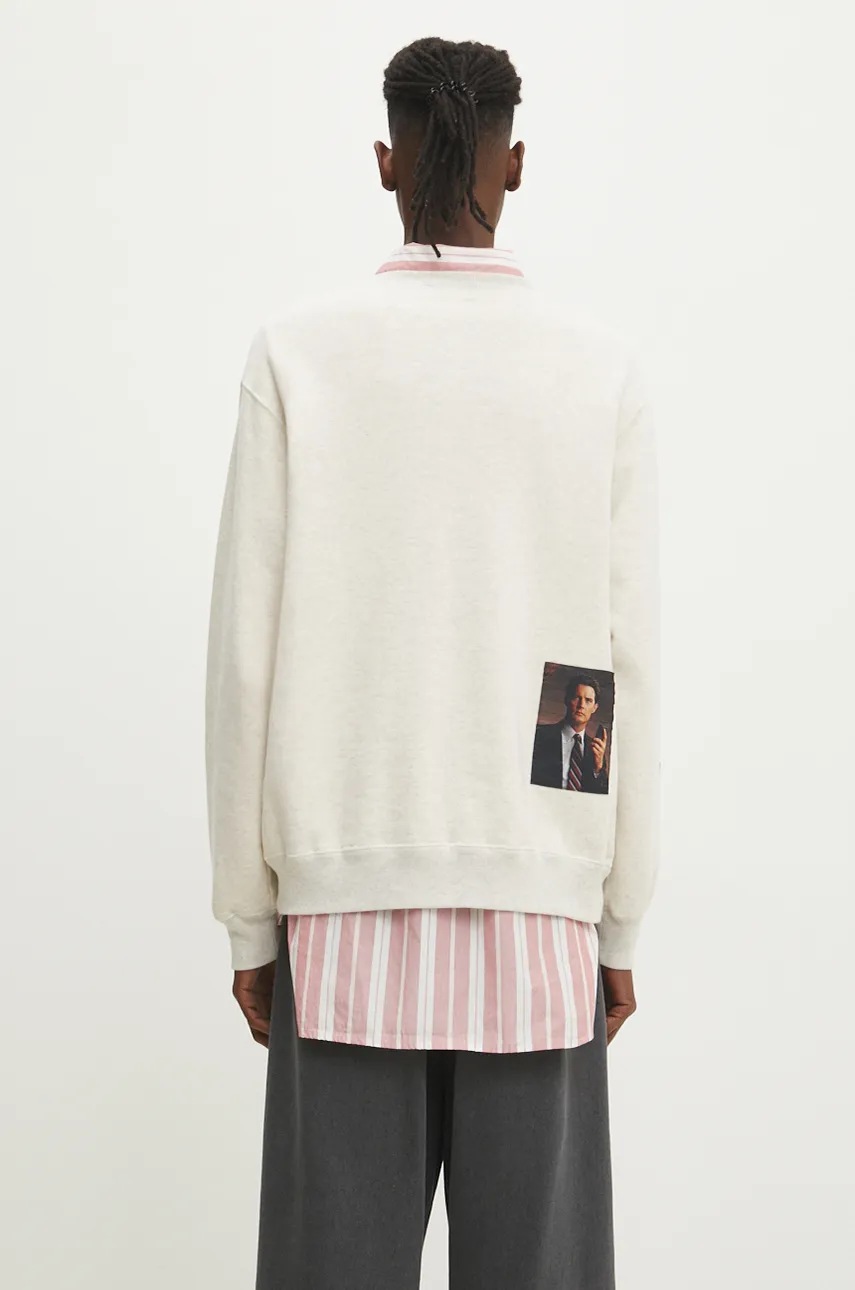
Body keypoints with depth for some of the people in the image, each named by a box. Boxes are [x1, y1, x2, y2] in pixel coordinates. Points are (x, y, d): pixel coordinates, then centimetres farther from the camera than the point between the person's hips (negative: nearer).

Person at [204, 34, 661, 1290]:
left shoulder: (298, 351, -2)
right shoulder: (603, 369, 0)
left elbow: (247, 650, -3)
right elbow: (627, 665, 0)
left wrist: (249, 910, 6)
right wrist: (620, 919, 9)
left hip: (347, 902, 0)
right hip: (539, 903, 1)